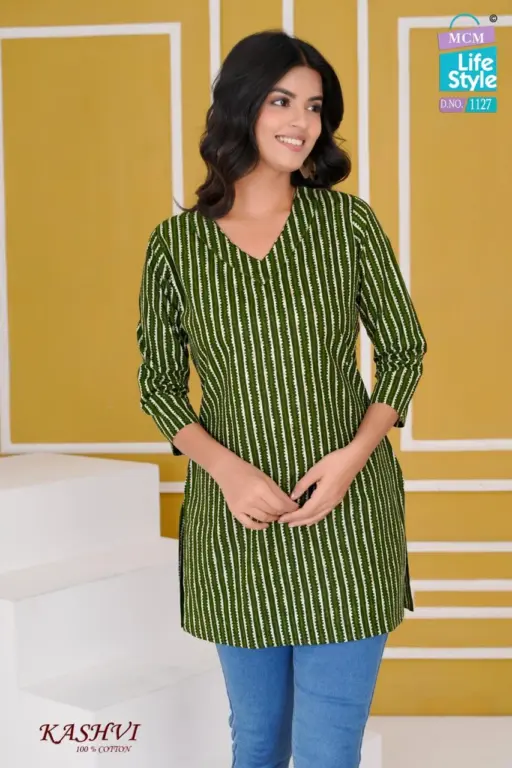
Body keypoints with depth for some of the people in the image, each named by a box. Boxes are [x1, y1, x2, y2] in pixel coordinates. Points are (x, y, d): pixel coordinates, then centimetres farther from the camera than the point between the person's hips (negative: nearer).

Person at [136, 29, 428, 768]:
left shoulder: (347, 221, -2)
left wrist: (354, 454, -12)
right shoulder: (174, 244, -1)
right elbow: (159, 382, 4)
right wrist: (226, 468, -13)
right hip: (235, 524, 1)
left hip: (345, 520, -1)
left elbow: (403, 348, 4)